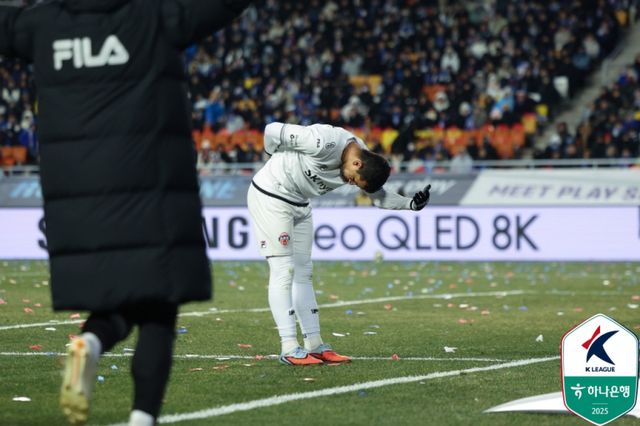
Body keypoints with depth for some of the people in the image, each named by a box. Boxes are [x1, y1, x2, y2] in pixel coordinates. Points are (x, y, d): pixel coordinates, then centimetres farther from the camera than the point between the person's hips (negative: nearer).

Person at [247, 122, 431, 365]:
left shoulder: (365, 161, -5)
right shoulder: (324, 143, -30)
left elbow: (379, 197, 3)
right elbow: (273, 131, -26)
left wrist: (411, 204, -15)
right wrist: (279, 162, -7)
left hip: (299, 206, 8)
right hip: (269, 197, -8)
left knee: (303, 273, 9)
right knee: (283, 271, -10)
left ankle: (315, 345, 13)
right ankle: (289, 349, -10)